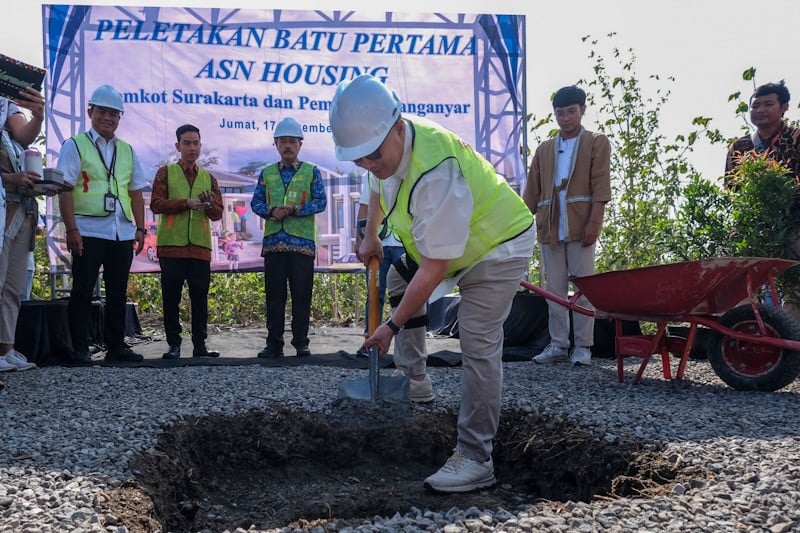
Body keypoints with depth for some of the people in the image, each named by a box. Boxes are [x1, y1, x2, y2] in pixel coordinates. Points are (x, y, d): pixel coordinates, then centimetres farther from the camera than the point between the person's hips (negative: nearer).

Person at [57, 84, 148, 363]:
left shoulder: (127, 150, 17)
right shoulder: (75, 146, 2)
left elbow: (136, 192, 18)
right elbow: (65, 189, -6)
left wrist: (140, 228, 9)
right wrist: (71, 229, -14)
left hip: (123, 234, 5)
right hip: (89, 232, -5)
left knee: (117, 292, 9)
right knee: (83, 291, -1)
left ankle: (115, 345, 17)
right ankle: (79, 349, 4)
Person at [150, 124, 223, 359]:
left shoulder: (208, 177, 15)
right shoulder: (165, 172, 6)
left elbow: (218, 213, 11)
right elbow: (156, 204, -6)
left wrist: (209, 206, -12)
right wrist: (187, 203, -16)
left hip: (200, 247, 2)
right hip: (171, 245, -2)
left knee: (200, 297, 3)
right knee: (171, 296, 1)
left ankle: (200, 344, 9)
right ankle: (173, 344, 8)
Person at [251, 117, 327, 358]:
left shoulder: (311, 171, 7)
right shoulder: (267, 173, 14)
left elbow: (321, 202, -1)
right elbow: (256, 202, 10)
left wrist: (296, 210, -14)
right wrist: (271, 211, -11)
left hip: (302, 241, -2)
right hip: (273, 242, 2)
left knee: (301, 295, 0)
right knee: (274, 295, 4)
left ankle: (301, 342, 8)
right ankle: (274, 343, 9)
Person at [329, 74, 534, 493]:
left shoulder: (435, 175, -39)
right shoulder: (390, 146, -10)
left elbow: (434, 271, -33)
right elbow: (380, 187, 19)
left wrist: (393, 326, -24)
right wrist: (370, 236, 19)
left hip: (498, 246, -10)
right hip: (452, 240, 10)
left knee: (478, 347, -17)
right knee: (398, 278, 18)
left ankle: (475, 460, -13)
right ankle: (414, 380, 23)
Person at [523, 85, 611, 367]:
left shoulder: (597, 143, 7)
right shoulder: (544, 149, 18)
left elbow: (601, 185, -4)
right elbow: (532, 191, 16)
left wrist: (594, 222, -14)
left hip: (580, 226, -4)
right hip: (549, 227, 4)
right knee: (554, 288, 6)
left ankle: (583, 345, 5)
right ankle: (558, 344, 12)